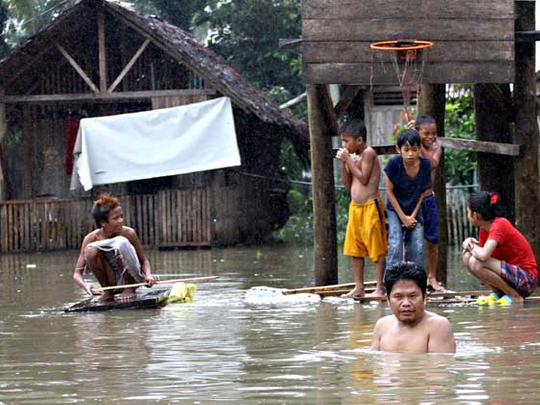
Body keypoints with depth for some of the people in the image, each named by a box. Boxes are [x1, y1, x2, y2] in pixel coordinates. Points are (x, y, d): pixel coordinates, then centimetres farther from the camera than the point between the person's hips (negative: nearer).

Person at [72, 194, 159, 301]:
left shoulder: (129, 233, -15)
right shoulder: (91, 238, -15)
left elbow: (144, 261, -4)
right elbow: (77, 274, -16)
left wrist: (148, 276, -27)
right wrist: (85, 285, -39)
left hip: (132, 277, -1)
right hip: (113, 282, 1)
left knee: (121, 242, -29)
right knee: (90, 250, -25)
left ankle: (130, 289, -13)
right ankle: (108, 291, -7)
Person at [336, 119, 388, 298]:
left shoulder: (369, 153, -11)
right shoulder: (354, 157, 13)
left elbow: (363, 178, -18)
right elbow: (348, 184, 13)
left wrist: (349, 160, -14)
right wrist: (343, 164, 1)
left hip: (370, 206, -9)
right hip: (355, 207, 9)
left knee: (376, 248, -4)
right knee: (354, 249, 10)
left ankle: (380, 288, -2)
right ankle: (359, 287, 15)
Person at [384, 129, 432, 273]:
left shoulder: (425, 165, -14)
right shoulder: (394, 164, -21)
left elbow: (423, 191, -2)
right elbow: (389, 191, -12)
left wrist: (413, 216, -7)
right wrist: (403, 217, -11)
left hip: (414, 211, 3)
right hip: (395, 210, -3)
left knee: (417, 247, -2)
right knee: (395, 246, -14)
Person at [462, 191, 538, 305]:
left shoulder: (499, 225, -21)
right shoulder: (484, 229, 6)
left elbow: (483, 255, -33)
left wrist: (472, 246, -12)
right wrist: (470, 243, -7)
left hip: (526, 278, -9)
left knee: (476, 263, -27)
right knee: (467, 257, -1)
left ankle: (515, 296, -13)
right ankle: (497, 293, 5)